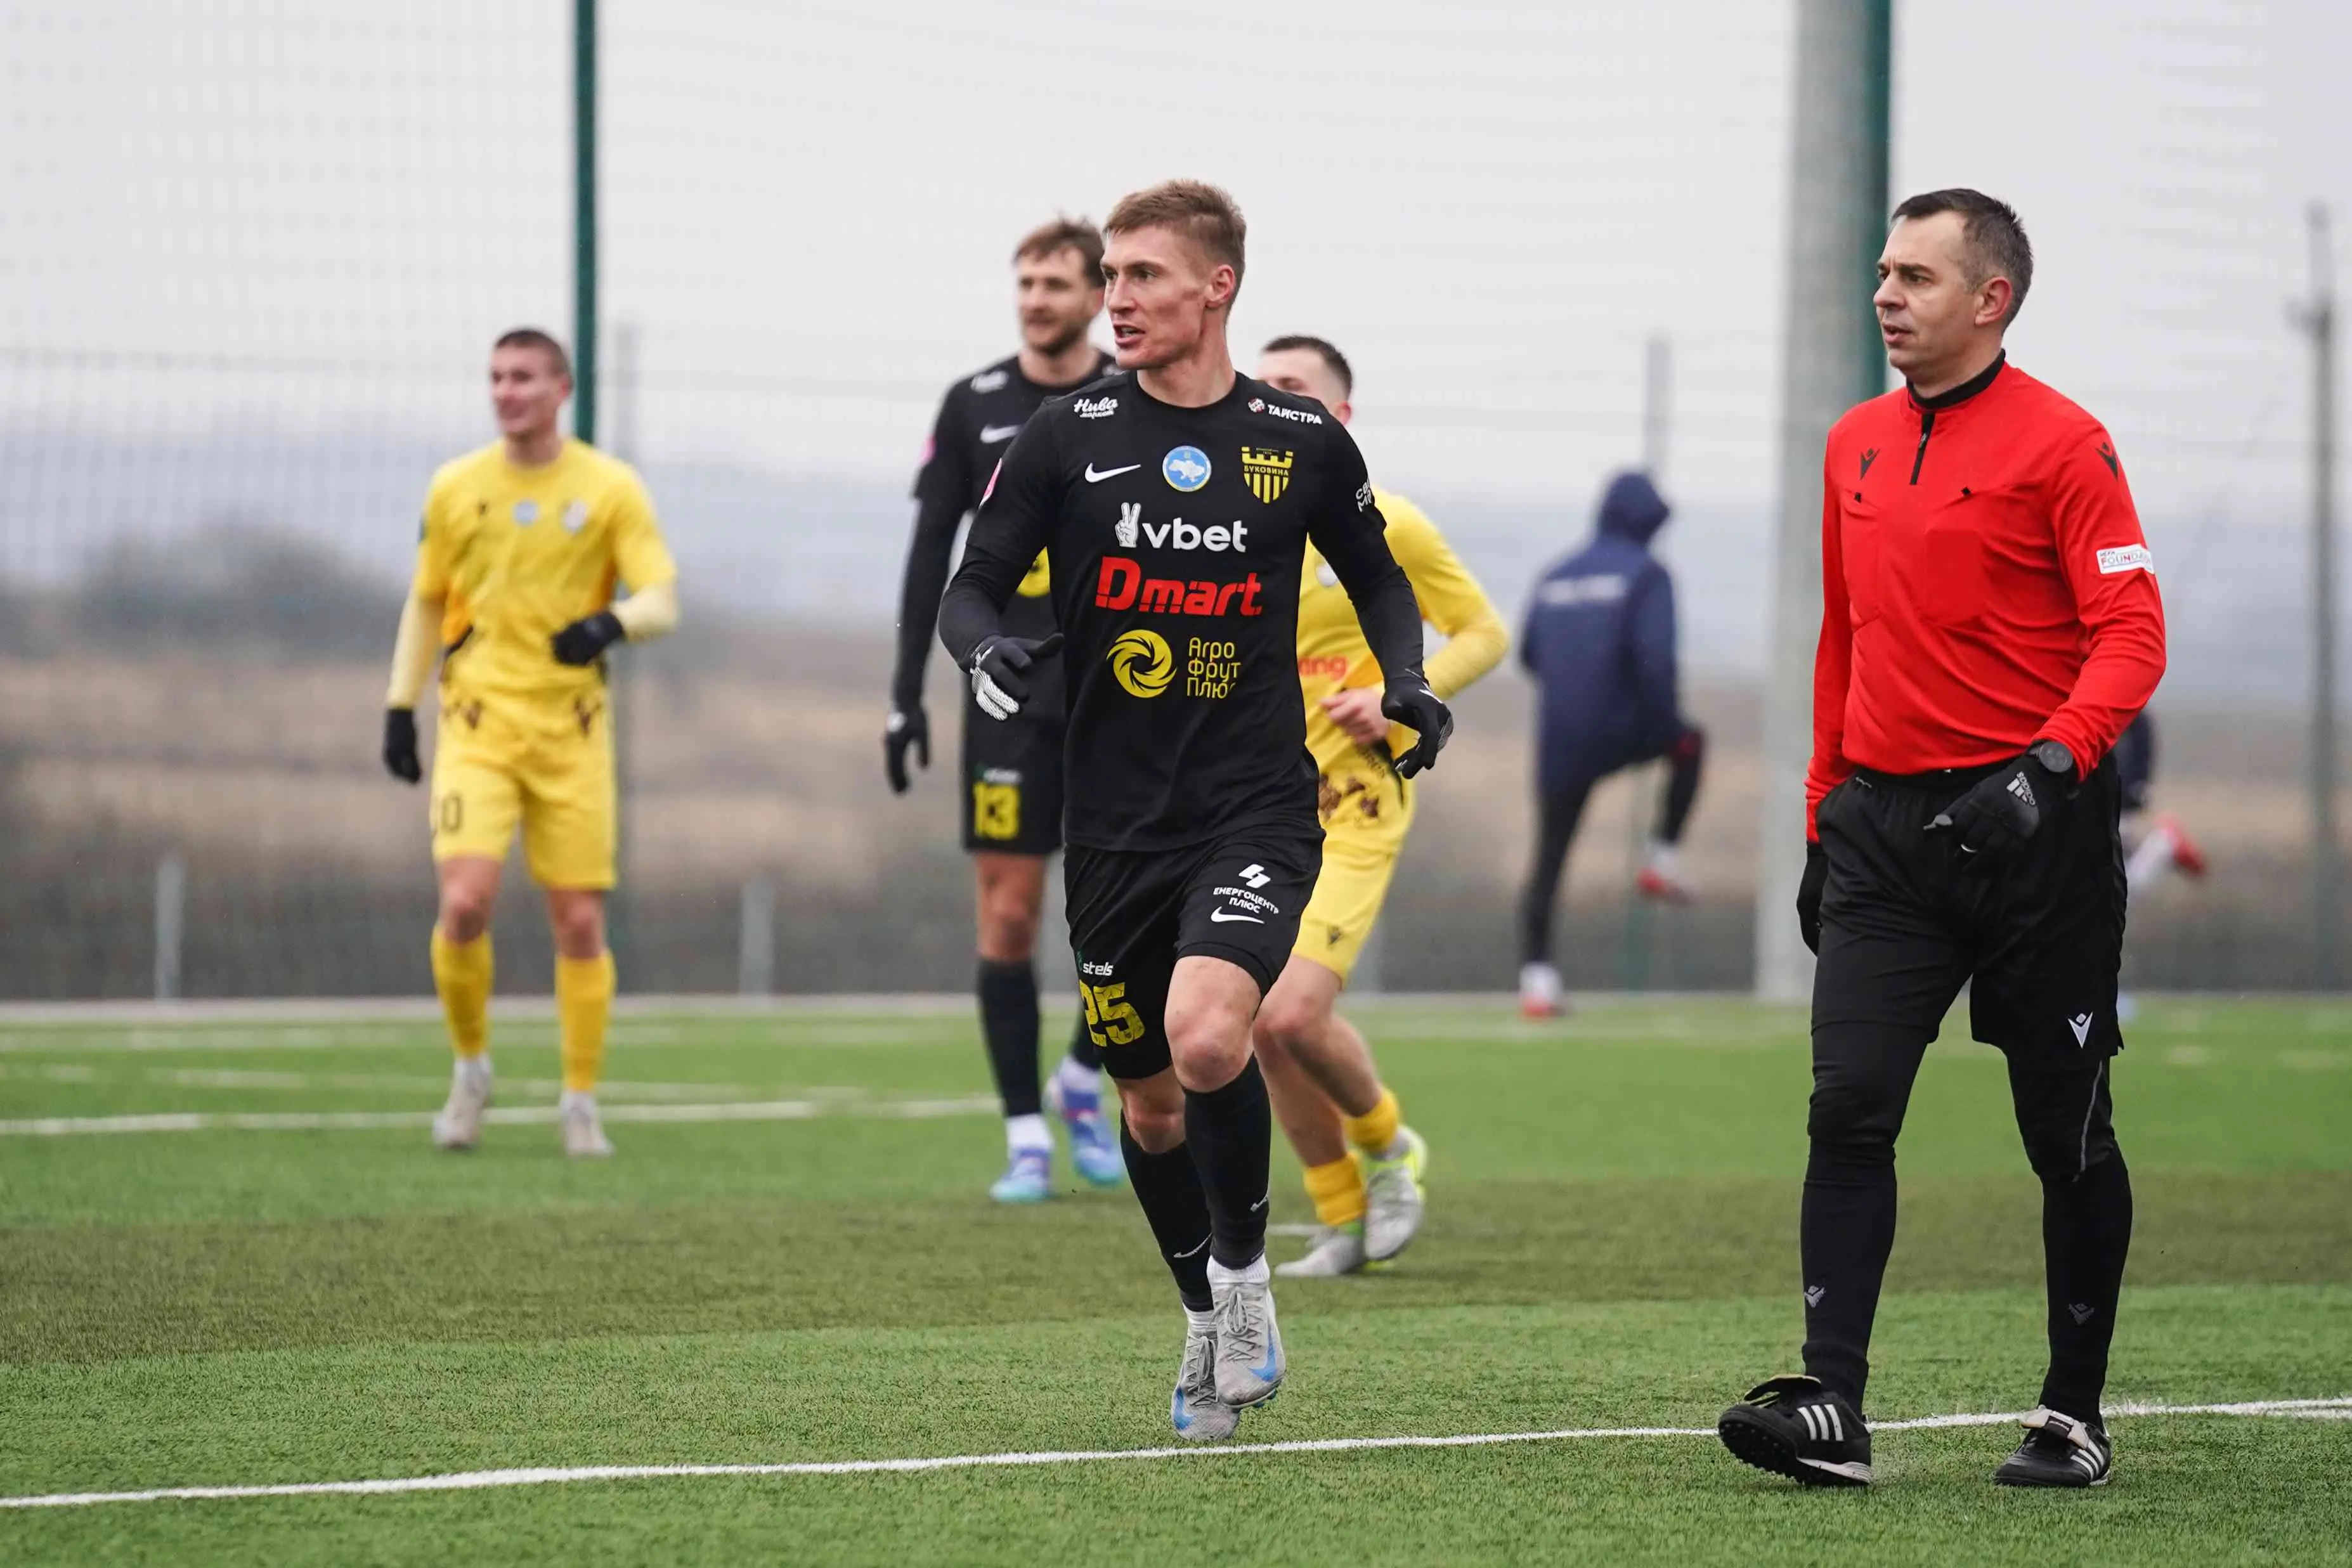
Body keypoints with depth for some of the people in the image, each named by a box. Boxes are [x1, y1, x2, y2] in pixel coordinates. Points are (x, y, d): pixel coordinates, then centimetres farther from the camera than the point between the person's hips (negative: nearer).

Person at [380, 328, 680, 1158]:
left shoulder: (610, 488, -1)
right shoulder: (456, 488, 5)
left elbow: (662, 600, -5)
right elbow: (425, 601, 15)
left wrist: (612, 623, -27)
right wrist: (400, 705, 9)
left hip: (571, 728, 0)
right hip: (479, 723, 0)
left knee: (580, 922, -1)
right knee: (465, 902, -16)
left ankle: (581, 1101, 13)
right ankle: (471, 1067, 7)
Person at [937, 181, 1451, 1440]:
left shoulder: (1303, 443, 2)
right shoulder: (1068, 436, 0)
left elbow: (1377, 580, 18)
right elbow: (971, 585, 3)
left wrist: (1409, 681, 0)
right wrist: (986, 648, -20)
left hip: (1255, 812, -2)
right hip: (1115, 821, 2)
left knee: (1205, 1038, -27)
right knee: (1150, 1102, 10)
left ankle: (1244, 1267, -3)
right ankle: (1209, 1327, 33)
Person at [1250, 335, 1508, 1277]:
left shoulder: (1383, 527, -6)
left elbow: (1484, 633, 2)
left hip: (1350, 809, -5)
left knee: (1292, 1015, -19)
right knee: (1270, 1033, 2)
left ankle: (1388, 1146, 9)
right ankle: (1345, 1222, 17)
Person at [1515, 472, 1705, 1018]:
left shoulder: (1556, 577, 12)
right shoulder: (1645, 574, -4)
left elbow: (1529, 655, 15)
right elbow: (1655, 656, -16)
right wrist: (1666, 718, -5)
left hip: (1558, 741, 4)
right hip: (1618, 732, -4)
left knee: (1549, 860, 7)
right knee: (1689, 744, 28)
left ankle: (1536, 976, -2)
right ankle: (1664, 860, 20)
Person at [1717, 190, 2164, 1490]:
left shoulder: (2059, 444, -7)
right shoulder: (1854, 446, 13)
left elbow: (2131, 636, -11)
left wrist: (2053, 761, -25)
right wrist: (1824, 818, 20)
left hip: (2031, 831, -5)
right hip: (1886, 824, 5)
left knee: (2067, 1134, 5)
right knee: (1848, 1108, -9)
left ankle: (2075, 1417, 16)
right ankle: (1831, 1407, -12)